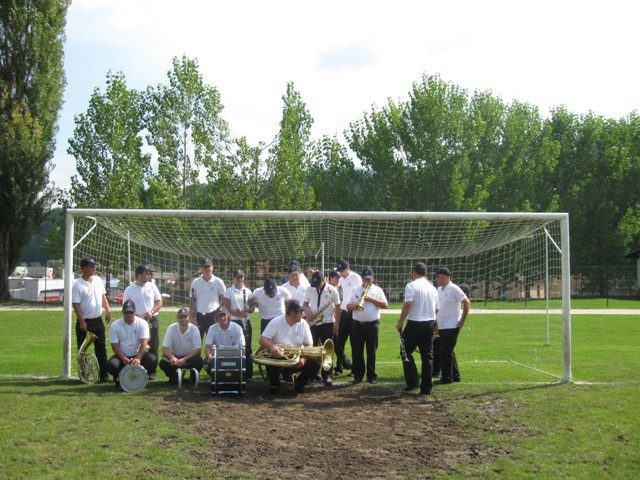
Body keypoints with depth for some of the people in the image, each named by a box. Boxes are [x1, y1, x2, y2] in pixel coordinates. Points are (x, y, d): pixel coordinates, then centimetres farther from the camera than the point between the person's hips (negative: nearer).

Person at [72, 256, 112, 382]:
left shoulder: (98, 280, 7)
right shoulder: (78, 285, -12)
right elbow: (75, 304, -14)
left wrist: (108, 310, 6)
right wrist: (82, 322, -18)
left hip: (98, 320, 6)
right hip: (84, 322, -5)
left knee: (101, 348, 6)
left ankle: (104, 375, 9)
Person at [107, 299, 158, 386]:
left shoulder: (142, 323, -6)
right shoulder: (115, 326, -3)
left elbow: (144, 343, -16)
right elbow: (115, 345, -6)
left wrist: (138, 358, -31)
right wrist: (124, 359, -21)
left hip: (138, 354, 0)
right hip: (122, 356, 0)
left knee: (152, 361, -28)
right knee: (112, 365, -31)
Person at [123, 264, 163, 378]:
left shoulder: (152, 286, 5)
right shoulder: (129, 290, -2)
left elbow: (159, 302, 6)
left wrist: (151, 311, -11)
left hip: (152, 320, 2)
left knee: (153, 347, 2)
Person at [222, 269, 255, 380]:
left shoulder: (247, 291, 9)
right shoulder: (229, 291, 2)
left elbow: (252, 308, 9)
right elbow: (226, 308, -5)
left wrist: (245, 311, -14)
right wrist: (238, 314, -20)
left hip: (246, 322, 2)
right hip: (233, 322, -2)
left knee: (247, 347, 2)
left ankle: (248, 373, 7)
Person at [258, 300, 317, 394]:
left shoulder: (303, 324, -2)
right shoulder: (276, 322, -11)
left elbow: (309, 345, -4)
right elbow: (262, 340, -19)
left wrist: (303, 358, -24)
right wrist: (271, 347, -42)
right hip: (278, 357, -3)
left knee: (315, 364, -21)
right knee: (273, 366, -37)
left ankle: (299, 384, 8)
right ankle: (274, 384, 1)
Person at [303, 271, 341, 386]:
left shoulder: (332, 290, -7)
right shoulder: (309, 289, 2)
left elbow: (337, 307, -2)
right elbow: (305, 303, 14)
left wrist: (337, 323, -5)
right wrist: (307, 311, -8)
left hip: (327, 323, -3)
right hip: (313, 323, 3)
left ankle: (327, 375, 1)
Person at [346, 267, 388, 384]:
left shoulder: (377, 290, 5)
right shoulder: (356, 290, 9)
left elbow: (385, 304, -5)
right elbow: (348, 306, 5)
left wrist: (371, 299, -12)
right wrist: (354, 306, -17)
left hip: (372, 324, -1)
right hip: (358, 324, 1)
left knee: (371, 351, 4)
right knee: (357, 351, 2)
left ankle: (371, 375, 12)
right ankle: (358, 375, 9)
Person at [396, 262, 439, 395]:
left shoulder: (411, 285, -8)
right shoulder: (433, 288, 11)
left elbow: (407, 305, -19)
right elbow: (437, 309, 13)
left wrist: (400, 322, -11)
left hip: (414, 324, -5)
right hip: (430, 324, 5)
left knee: (406, 351, 10)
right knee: (427, 355, 8)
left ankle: (413, 381, -1)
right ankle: (426, 388, 8)